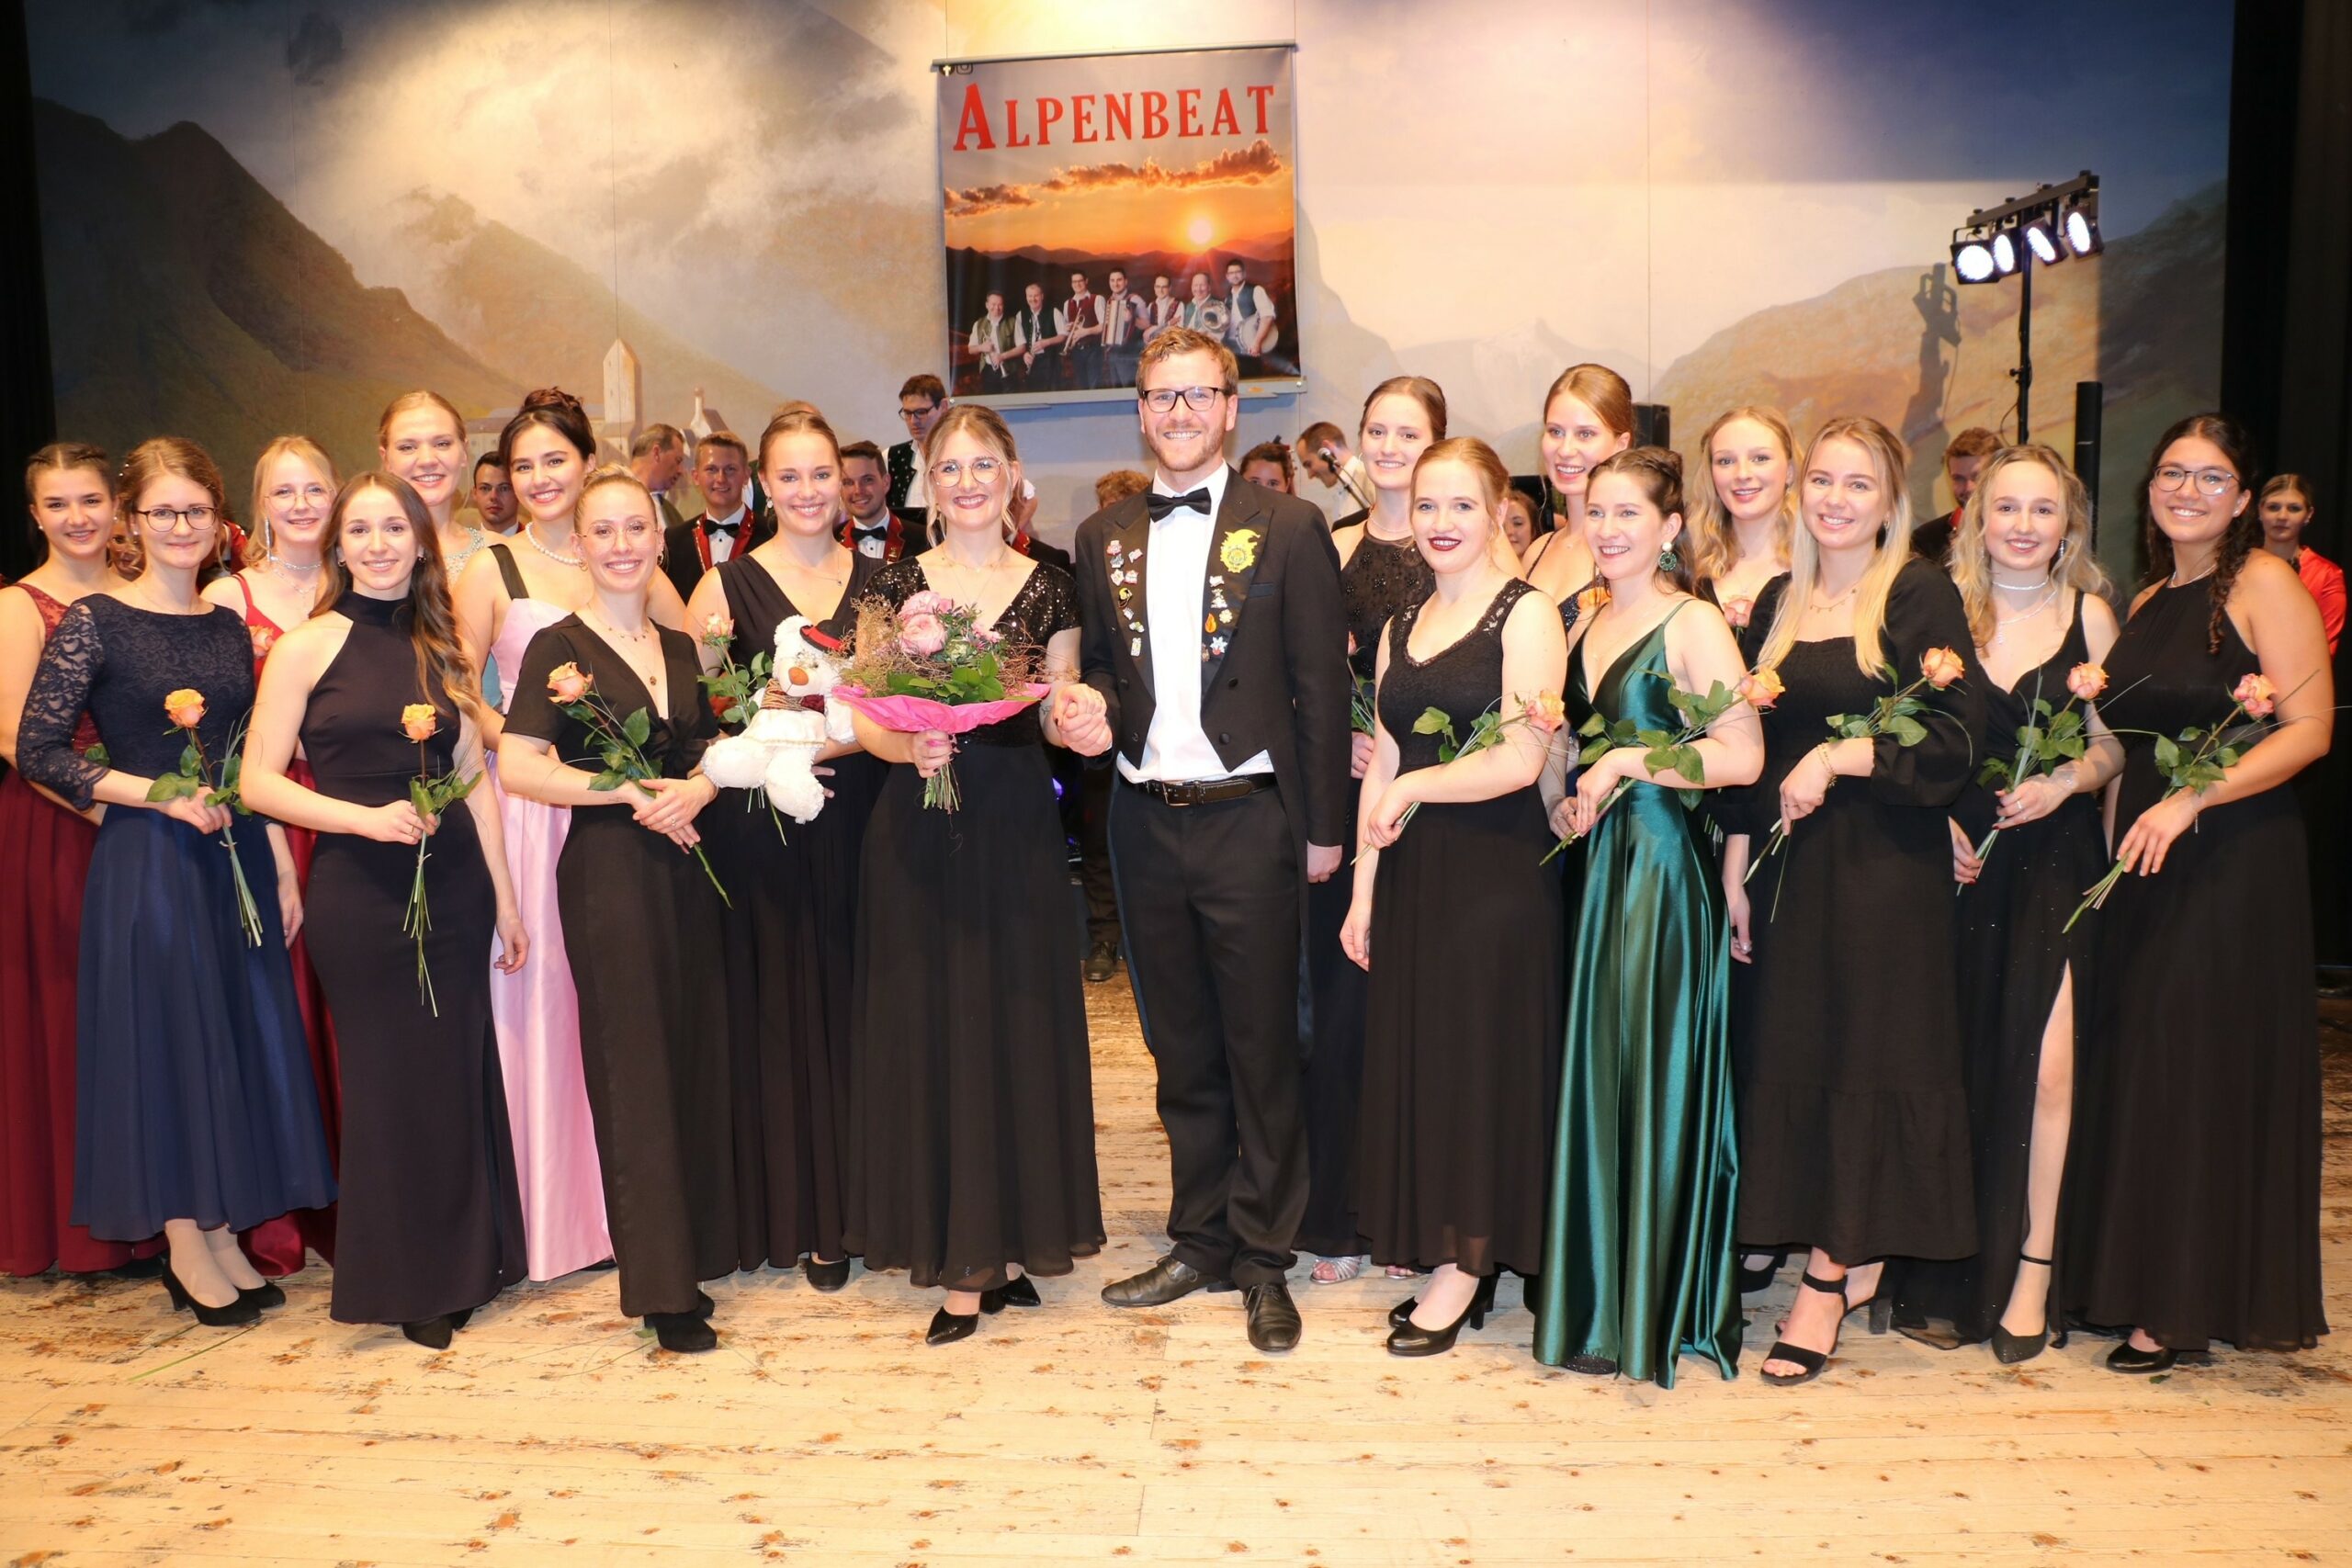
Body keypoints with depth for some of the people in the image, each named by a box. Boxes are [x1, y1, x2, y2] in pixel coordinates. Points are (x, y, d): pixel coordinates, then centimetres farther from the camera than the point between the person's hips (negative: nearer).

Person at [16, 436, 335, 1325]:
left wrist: (282, 867, 8)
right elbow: (37, 752, -10)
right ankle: (185, 1249, 18)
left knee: (242, 1040, 9)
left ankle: (223, 1236, 23)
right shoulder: (94, 621, -6)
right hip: (145, 862, -5)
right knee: (164, 1040, 3)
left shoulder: (228, 627, 10)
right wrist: (163, 795, -15)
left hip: (237, 858, 5)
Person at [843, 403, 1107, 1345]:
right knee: (930, 1028, 2)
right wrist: (908, 746, -19)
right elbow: (866, 720, 1)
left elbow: (1059, 719, 8)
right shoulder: (895, 587, 5)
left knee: (1017, 1026, 4)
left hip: (1017, 827, 1)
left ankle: (1008, 1243, 18)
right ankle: (958, 1257, 12)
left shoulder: (1047, 590, 7)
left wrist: (1074, 722, -14)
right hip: (919, 829, 0)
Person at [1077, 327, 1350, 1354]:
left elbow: (1321, 687, -4)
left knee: (1262, 1054, 5)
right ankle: (1201, 1241, 28)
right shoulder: (1102, 538, 10)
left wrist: (1323, 828, -6)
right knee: (1182, 1054, 14)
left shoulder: (1287, 528, -2)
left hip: (1249, 818, -4)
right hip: (1146, 823, 4)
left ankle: (1264, 1259, 20)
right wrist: (1093, 710, -4)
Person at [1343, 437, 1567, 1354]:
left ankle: (1465, 1268, 14)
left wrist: (1412, 788, -8)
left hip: (1497, 871, -6)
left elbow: (1520, 761, -16)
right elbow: (1381, 767, 12)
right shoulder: (1401, 626, 13)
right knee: (1415, 1054, 9)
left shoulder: (1526, 614, -6)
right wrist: (1362, 890, 8)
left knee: (1480, 1056, 2)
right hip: (1413, 872, 6)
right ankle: (1438, 1243, 22)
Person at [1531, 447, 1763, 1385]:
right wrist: (1561, 798, 5)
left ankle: (1655, 1309, 14)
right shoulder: (1585, 624, 14)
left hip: (1663, 867, -7)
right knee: (1590, 1074, 11)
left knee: (1652, 1075, 0)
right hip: (1593, 862, 7)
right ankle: (1593, 1295, 25)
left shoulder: (1693, 624, -8)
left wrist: (1627, 763, -15)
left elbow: (1743, 755, -18)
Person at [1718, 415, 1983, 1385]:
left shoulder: (1920, 595, -5)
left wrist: (1838, 757, -18)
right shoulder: (1777, 601, 11)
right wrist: (1736, 863, 7)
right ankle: (1855, 1267, 20)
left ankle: (1830, 1276, 11)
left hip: (1885, 866, -5)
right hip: (1789, 862, 5)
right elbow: (1748, 745, 11)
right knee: (1791, 1054, 6)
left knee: (1864, 1056, 0)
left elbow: (1957, 741, -11)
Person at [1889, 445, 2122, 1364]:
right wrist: (1937, 819, -9)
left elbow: (2113, 744, 7)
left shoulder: (2088, 614, 6)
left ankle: (2030, 1270, 6)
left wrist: (2067, 781, -12)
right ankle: (1945, 1276, 16)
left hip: (2053, 860, 0)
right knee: (1954, 1065, 4)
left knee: (2045, 1064, -8)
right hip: (1957, 858, 0)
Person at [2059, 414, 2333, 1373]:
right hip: (2144, 862, 7)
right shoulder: (2147, 602, 14)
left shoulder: (2264, 585, -7)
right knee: (2134, 1066, 9)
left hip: (2236, 862, -6)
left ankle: (2190, 1303, 12)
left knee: (2210, 1069, 0)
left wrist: (2190, 799, -23)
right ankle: (2131, 1278, 22)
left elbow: (2309, 729, -14)